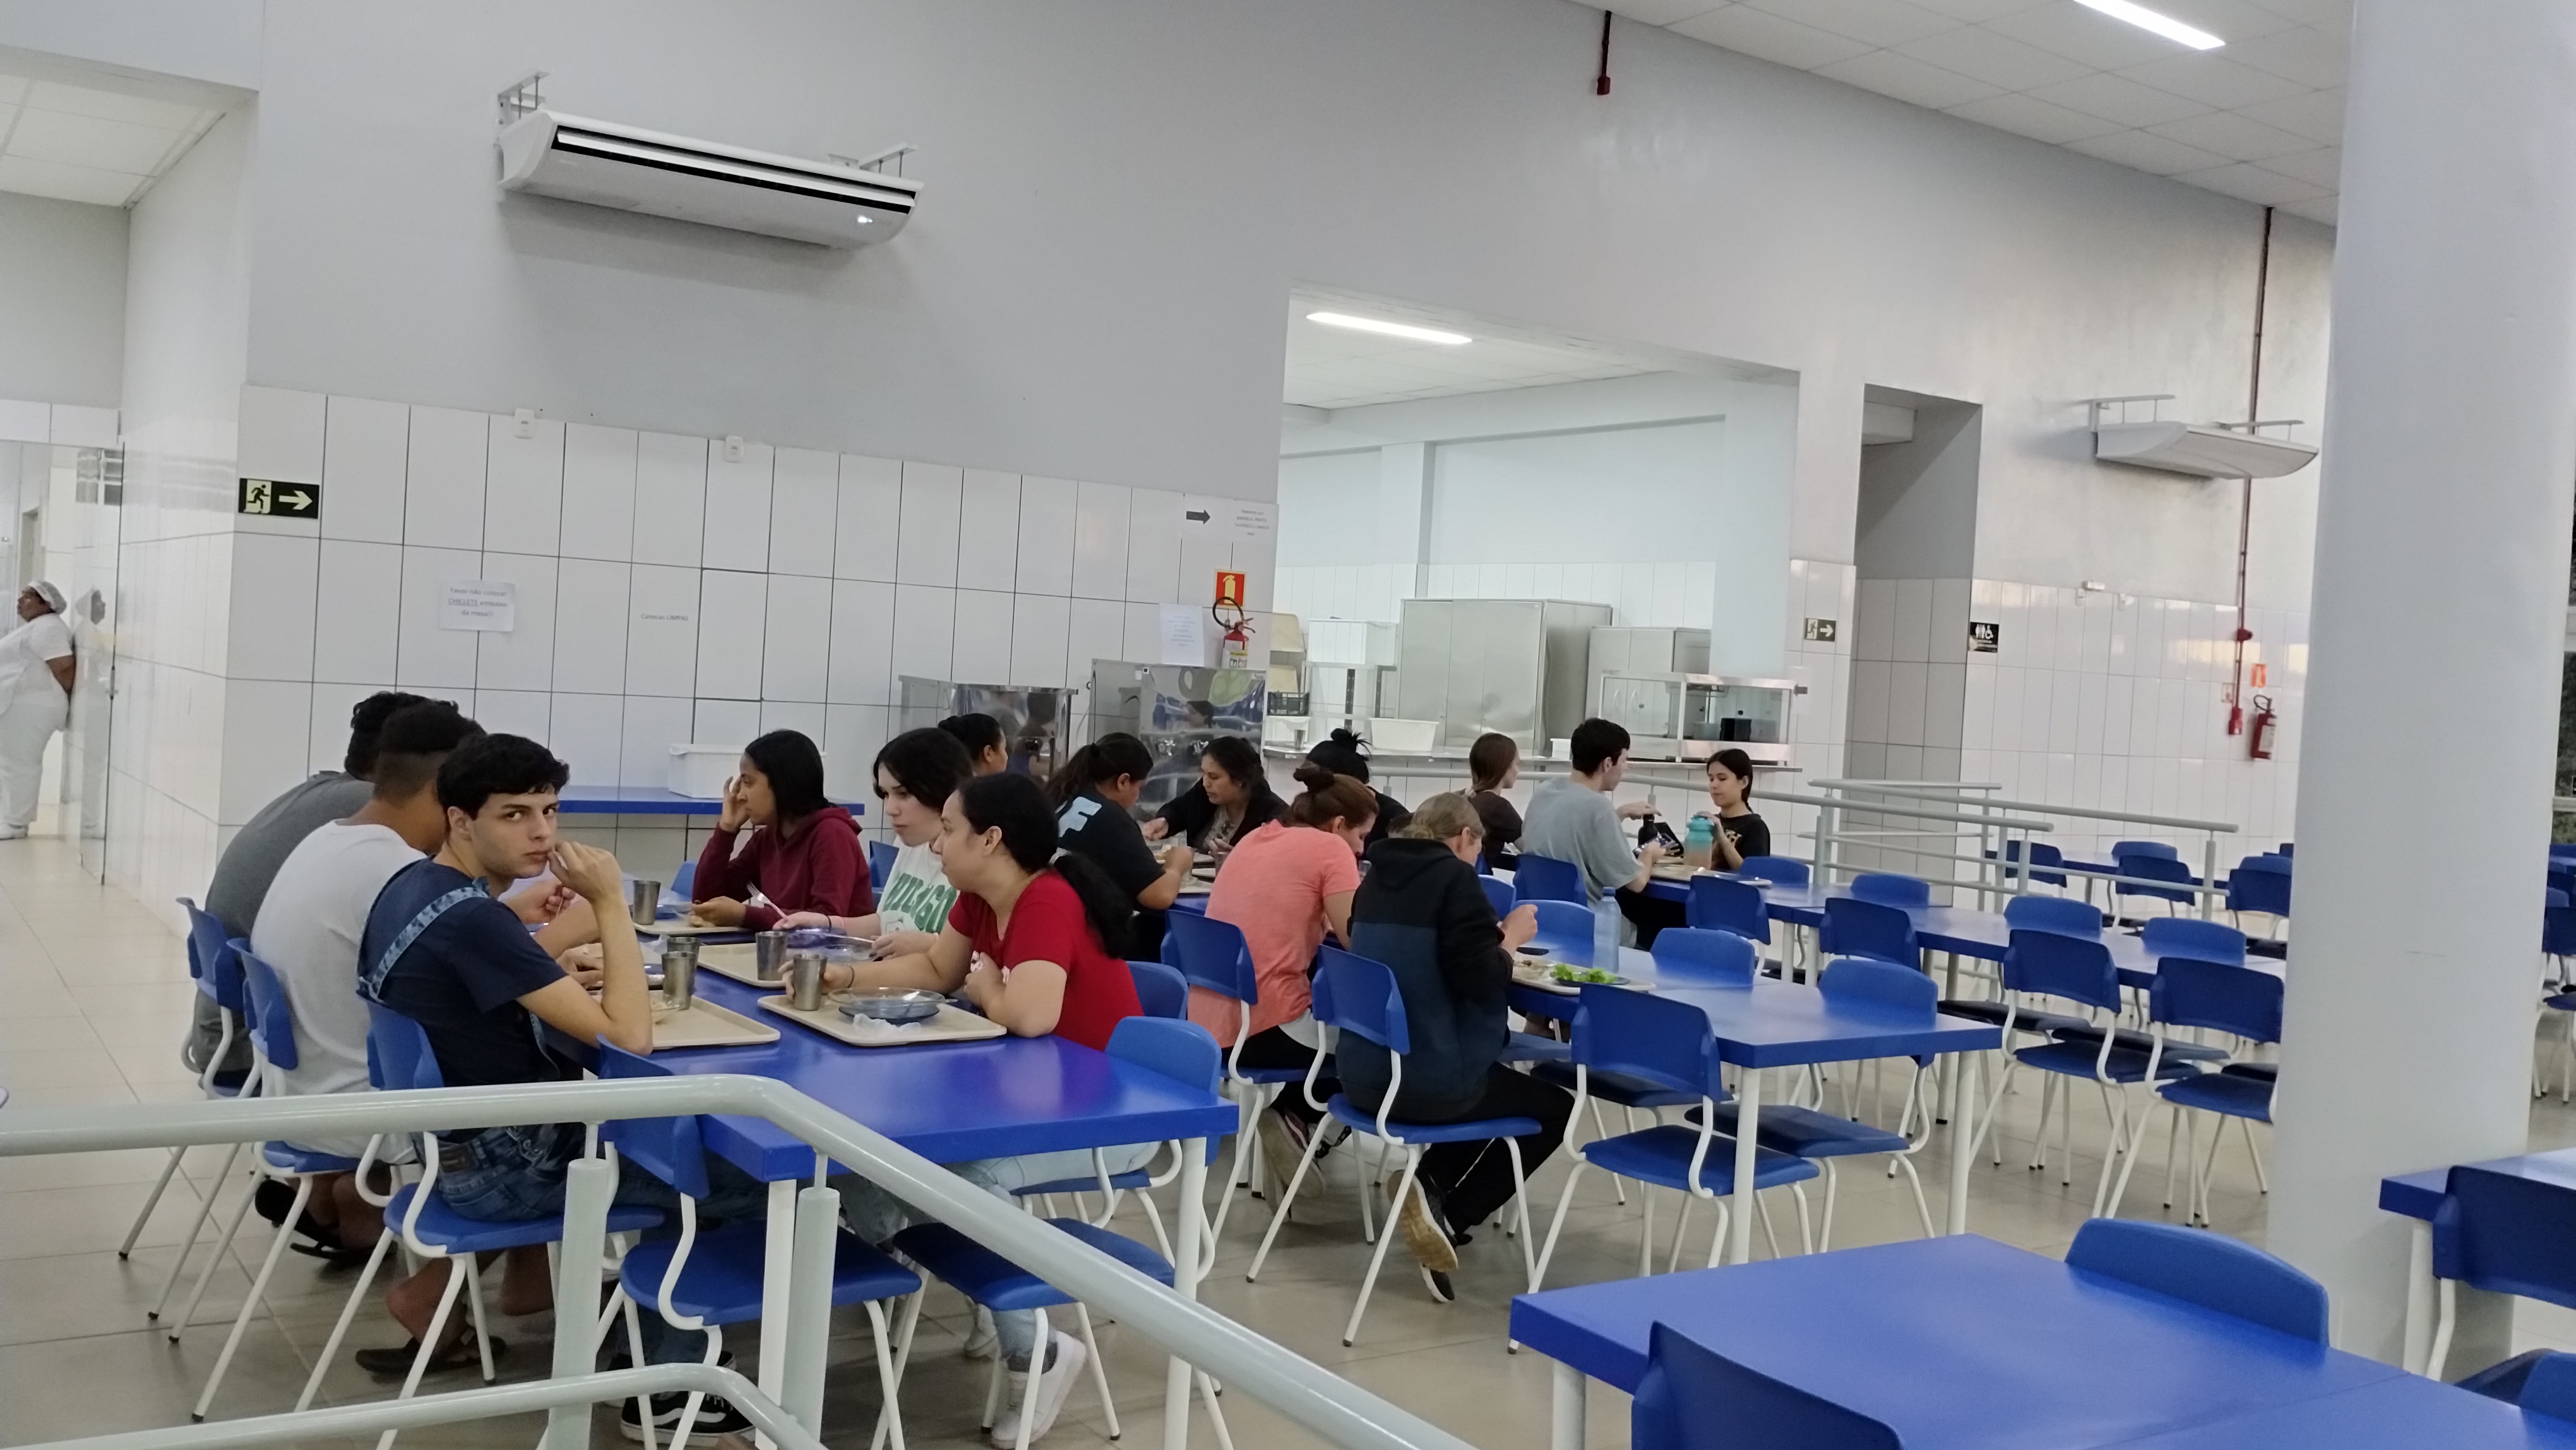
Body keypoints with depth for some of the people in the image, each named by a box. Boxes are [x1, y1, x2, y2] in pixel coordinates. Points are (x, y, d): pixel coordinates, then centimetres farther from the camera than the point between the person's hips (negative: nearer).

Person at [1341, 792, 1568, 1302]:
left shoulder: (1379, 875, 11)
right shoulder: (1454, 877, -12)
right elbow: (1481, 981, -18)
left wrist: (1489, 936, 19)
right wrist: (1511, 937, 0)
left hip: (1365, 1075, 8)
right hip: (1428, 1080, -8)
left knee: (1495, 1076, 35)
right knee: (1556, 1106, 16)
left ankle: (1428, 1184, 13)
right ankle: (1449, 1215, 1)